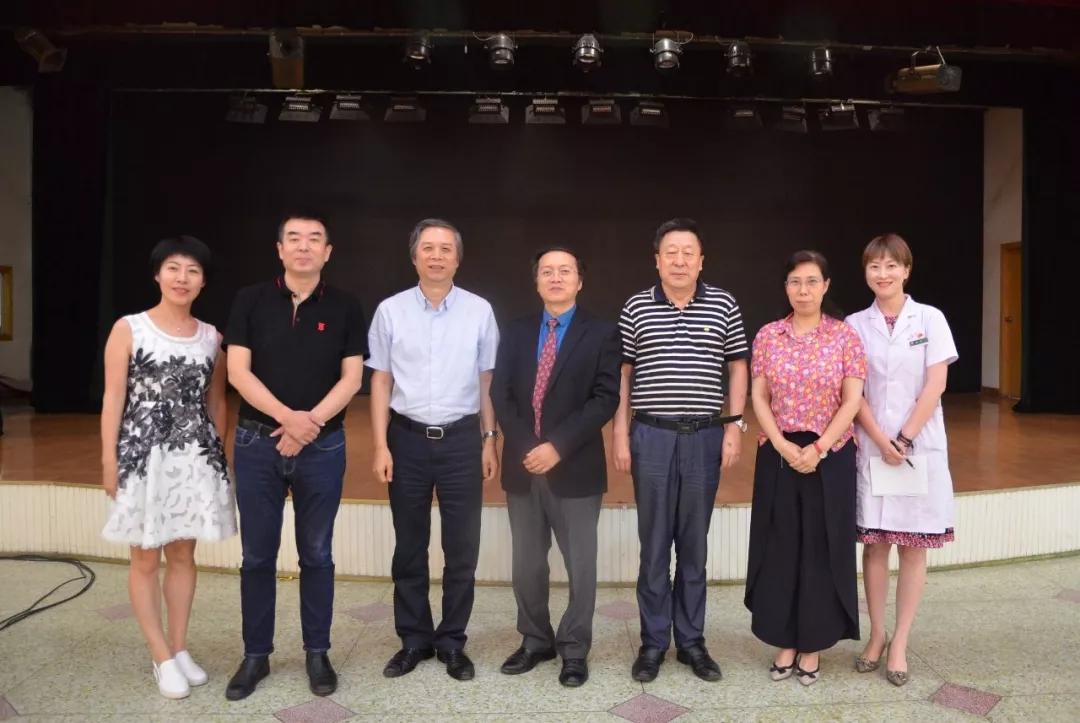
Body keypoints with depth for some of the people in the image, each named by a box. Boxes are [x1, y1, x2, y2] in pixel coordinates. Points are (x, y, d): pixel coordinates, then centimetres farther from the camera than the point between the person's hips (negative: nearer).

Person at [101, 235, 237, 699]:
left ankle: (180, 648, 24)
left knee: (183, 555, 12)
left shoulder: (211, 337, 6)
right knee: (146, 558, 6)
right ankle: (162, 657, 18)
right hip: (143, 455, -3)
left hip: (197, 456, 3)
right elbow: (112, 399, -5)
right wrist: (109, 462, -7)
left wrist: (220, 455, 10)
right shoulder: (128, 329, -3)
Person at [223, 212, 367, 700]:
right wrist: (288, 417, -17)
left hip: (323, 445, 0)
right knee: (257, 555, 8)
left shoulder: (344, 308, 1)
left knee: (316, 554, 9)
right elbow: (238, 372, -5)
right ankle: (256, 655, 23)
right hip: (257, 442, 1)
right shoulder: (250, 301, 1)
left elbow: (351, 378, -3)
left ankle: (317, 653, 22)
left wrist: (309, 424, -15)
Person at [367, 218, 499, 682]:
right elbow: (381, 381, 2)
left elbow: (486, 382, 4)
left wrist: (489, 440, 3)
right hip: (408, 437, 0)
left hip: (461, 437, 0)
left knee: (462, 547, 6)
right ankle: (414, 639, 27)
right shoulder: (390, 310, 0)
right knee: (410, 547, 11)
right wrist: (380, 445, -3)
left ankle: (452, 642, 23)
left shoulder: (480, 311, 0)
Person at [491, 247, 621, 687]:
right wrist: (525, 447, -11)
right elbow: (500, 393, 3)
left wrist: (557, 446, -17)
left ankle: (574, 649, 22)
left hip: (575, 468, -3)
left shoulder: (602, 334, -1)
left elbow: (605, 399, -10)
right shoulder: (516, 333, 11)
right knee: (527, 564, 12)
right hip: (522, 465, 4)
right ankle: (535, 641, 29)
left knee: (580, 564, 6)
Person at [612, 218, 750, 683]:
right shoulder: (636, 307, 2)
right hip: (651, 436, 0)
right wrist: (620, 433, 0)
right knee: (654, 544, 7)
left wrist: (735, 425, 0)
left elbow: (737, 367, 7)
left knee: (694, 544, 10)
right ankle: (653, 641, 20)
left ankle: (691, 640, 23)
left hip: (705, 437, 1)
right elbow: (622, 374, 4)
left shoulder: (724, 305, 3)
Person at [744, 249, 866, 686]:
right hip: (778, 455, 1)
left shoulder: (845, 335, -2)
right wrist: (784, 447, -11)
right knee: (780, 547, 6)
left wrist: (818, 449, -14)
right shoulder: (768, 336, 2)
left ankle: (812, 644, 21)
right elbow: (759, 398, 0)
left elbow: (852, 401, -5)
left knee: (822, 548, 6)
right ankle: (786, 642, 21)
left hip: (831, 456, -1)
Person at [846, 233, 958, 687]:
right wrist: (881, 440, -11)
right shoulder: (855, 325, 3)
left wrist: (905, 438, -11)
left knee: (913, 545, 4)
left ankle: (900, 644, 15)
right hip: (872, 446, 1)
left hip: (921, 446, 0)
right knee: (875, 544, 6)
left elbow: (936, 385, -5)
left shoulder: (930, 319, 1)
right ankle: (877, 634, 20)